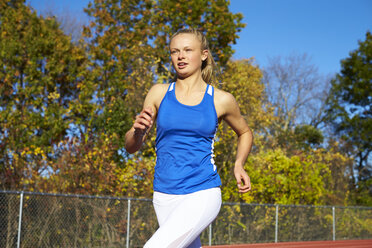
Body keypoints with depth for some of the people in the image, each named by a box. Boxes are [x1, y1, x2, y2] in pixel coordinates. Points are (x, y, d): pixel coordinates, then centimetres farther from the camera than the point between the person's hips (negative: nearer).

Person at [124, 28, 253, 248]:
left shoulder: (222, 100, 0)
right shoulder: (159, 93, 4)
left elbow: (245, 132, 20)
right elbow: (131, 147, 6)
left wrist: (239, 165, 3)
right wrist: (138, 130, -16)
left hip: (204, 195, -3)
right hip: (165, 196, 3)